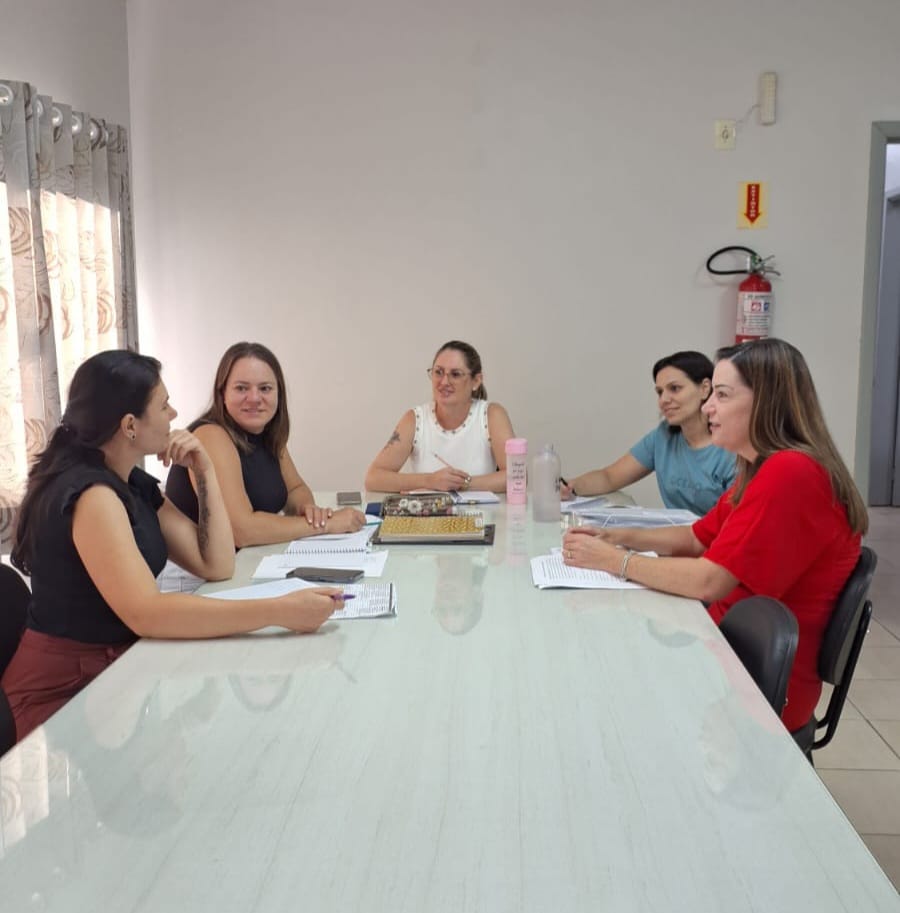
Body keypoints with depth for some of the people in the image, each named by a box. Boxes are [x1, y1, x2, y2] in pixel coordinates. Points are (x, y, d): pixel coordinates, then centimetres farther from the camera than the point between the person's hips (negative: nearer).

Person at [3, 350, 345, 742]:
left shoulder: (137, 485, 7)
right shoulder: (88, 492, -21)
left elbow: (216, 566, 4)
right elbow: (145, 613, -32)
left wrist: (204, 472, -3)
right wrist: (279, 611, -36)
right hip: (65, 692, -8)